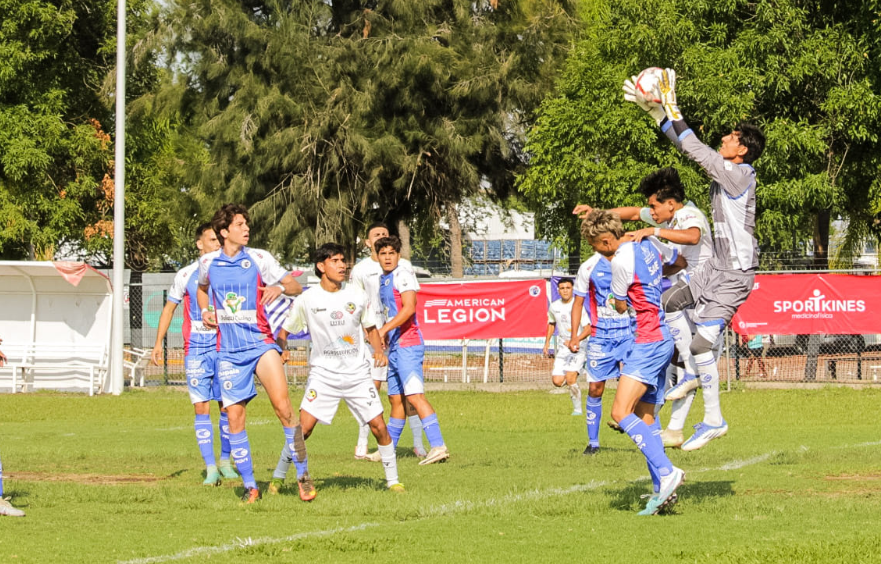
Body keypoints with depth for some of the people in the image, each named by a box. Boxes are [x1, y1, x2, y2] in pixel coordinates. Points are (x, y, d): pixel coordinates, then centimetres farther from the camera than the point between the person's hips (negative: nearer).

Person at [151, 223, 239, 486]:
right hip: (196, 349, -1)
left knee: (227, 406, 0)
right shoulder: (186, 275, 2)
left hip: (224, 347, 1)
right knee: (202, 408, -7)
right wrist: (158, 343, 5)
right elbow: (169, 308, 11)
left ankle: (225, 461, 17)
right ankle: (210, 468, -5)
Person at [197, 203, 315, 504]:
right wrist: (205, 311, 10)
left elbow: (295, 286, 2)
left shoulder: (258, 258, -1)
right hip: (229, 351, 2)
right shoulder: (208, 263, 6)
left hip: (260, 342, -2)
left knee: (282, 406, -18)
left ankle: (302, 474, -8)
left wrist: (280, 287, -20)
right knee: (235, 418, -1)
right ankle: (250, 486, 10)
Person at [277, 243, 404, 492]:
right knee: (303, 427, -13)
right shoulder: (307, 300, -4)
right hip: (323, 374, -2)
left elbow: (370, 328, 14)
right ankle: (278, 478, 2)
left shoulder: (357, 294, 1)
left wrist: (379, 350, -3)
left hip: (358, 373, 2)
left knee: (379, 427, -4)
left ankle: (393, 479, 12)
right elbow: (286, 329, 8)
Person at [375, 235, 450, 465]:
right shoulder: (383, 280, 18)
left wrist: (384, 330, -27)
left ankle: (438, 446, -24)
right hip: (394, 346, 9)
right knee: (395, 399, 14)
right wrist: (384, 338, 23)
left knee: (414, 395, -17)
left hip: (407, 345, -9)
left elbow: (408, 308, -22)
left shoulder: (403, 276, -10)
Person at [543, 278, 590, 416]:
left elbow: (588, 329, -16)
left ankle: (577, 408, -4)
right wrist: (547, 342, 19)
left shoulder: (578, 306, -13)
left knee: (570, 378, -20)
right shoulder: (554, 306, 5)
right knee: (557, 381, -6)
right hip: (562, 347, 5)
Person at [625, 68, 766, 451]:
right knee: (668, 303, 22)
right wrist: (654, 110, 10)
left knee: (701, 343, -13)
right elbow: (690, 148, 13)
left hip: (734, 275, -10)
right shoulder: (724, 170, 7)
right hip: (716, 268, 10)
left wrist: (671, 108, -17)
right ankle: (692, 373, 26)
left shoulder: (740, 174, -19)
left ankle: (713, 419, -4)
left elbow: (695, 149, -21)